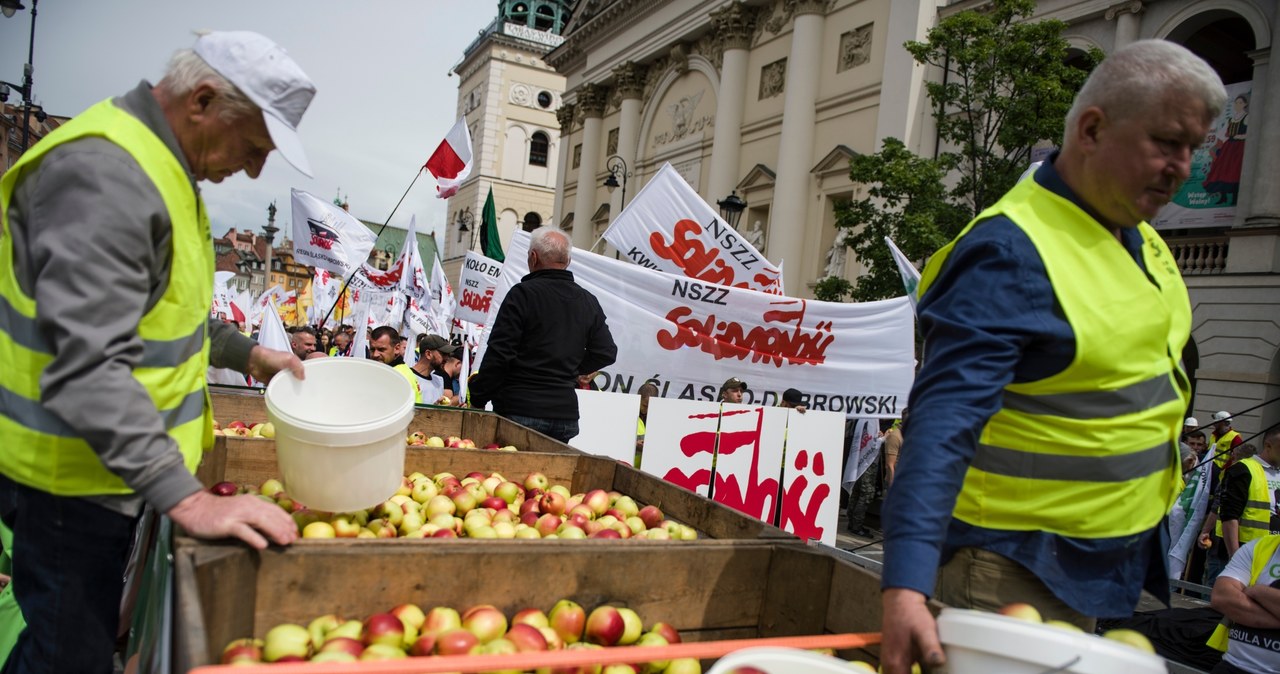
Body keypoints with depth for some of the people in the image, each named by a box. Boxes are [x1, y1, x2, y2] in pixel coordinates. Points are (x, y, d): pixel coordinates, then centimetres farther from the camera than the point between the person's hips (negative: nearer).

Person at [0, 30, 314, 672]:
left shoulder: (158, 166, 9)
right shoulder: (101, 176, -25)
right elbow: (86, 369, -32)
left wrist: (246, 354, 10)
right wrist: (187, 499, -34)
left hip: (112, 468, 10)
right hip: (73, 482, -10)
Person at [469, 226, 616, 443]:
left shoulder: (523, 293, -9)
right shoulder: (589, 302, 9)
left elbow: (499, 354, -12)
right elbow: (606, 353, 10)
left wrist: (478, 400, -3)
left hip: (520, 411, -5)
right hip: (566, 413, 5)